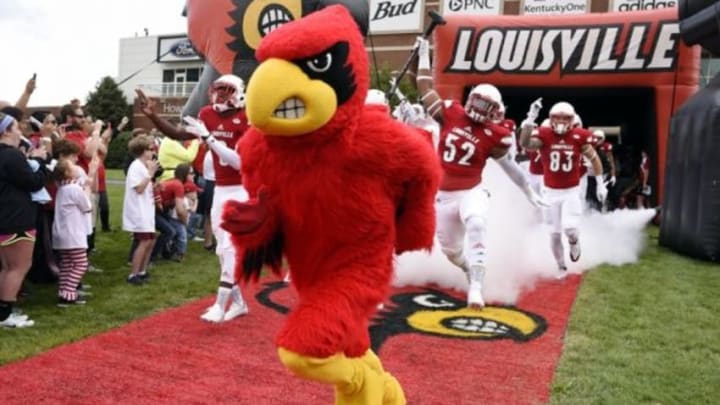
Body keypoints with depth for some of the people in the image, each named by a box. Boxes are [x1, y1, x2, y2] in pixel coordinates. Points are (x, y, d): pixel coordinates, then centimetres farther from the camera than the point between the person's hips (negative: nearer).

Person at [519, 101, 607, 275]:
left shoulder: (579, 137, -8)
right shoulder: (544, 135, -11)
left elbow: (594, 159, 6)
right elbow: (525, 144, -30)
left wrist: (600, 184, 8)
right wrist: (530, 119, -39)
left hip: (571, 192, 0)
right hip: (551, 192, 0)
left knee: (570, 228, -17)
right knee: (555, 233, 5)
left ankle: (574, 242, 21)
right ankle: (561, 267, 26)